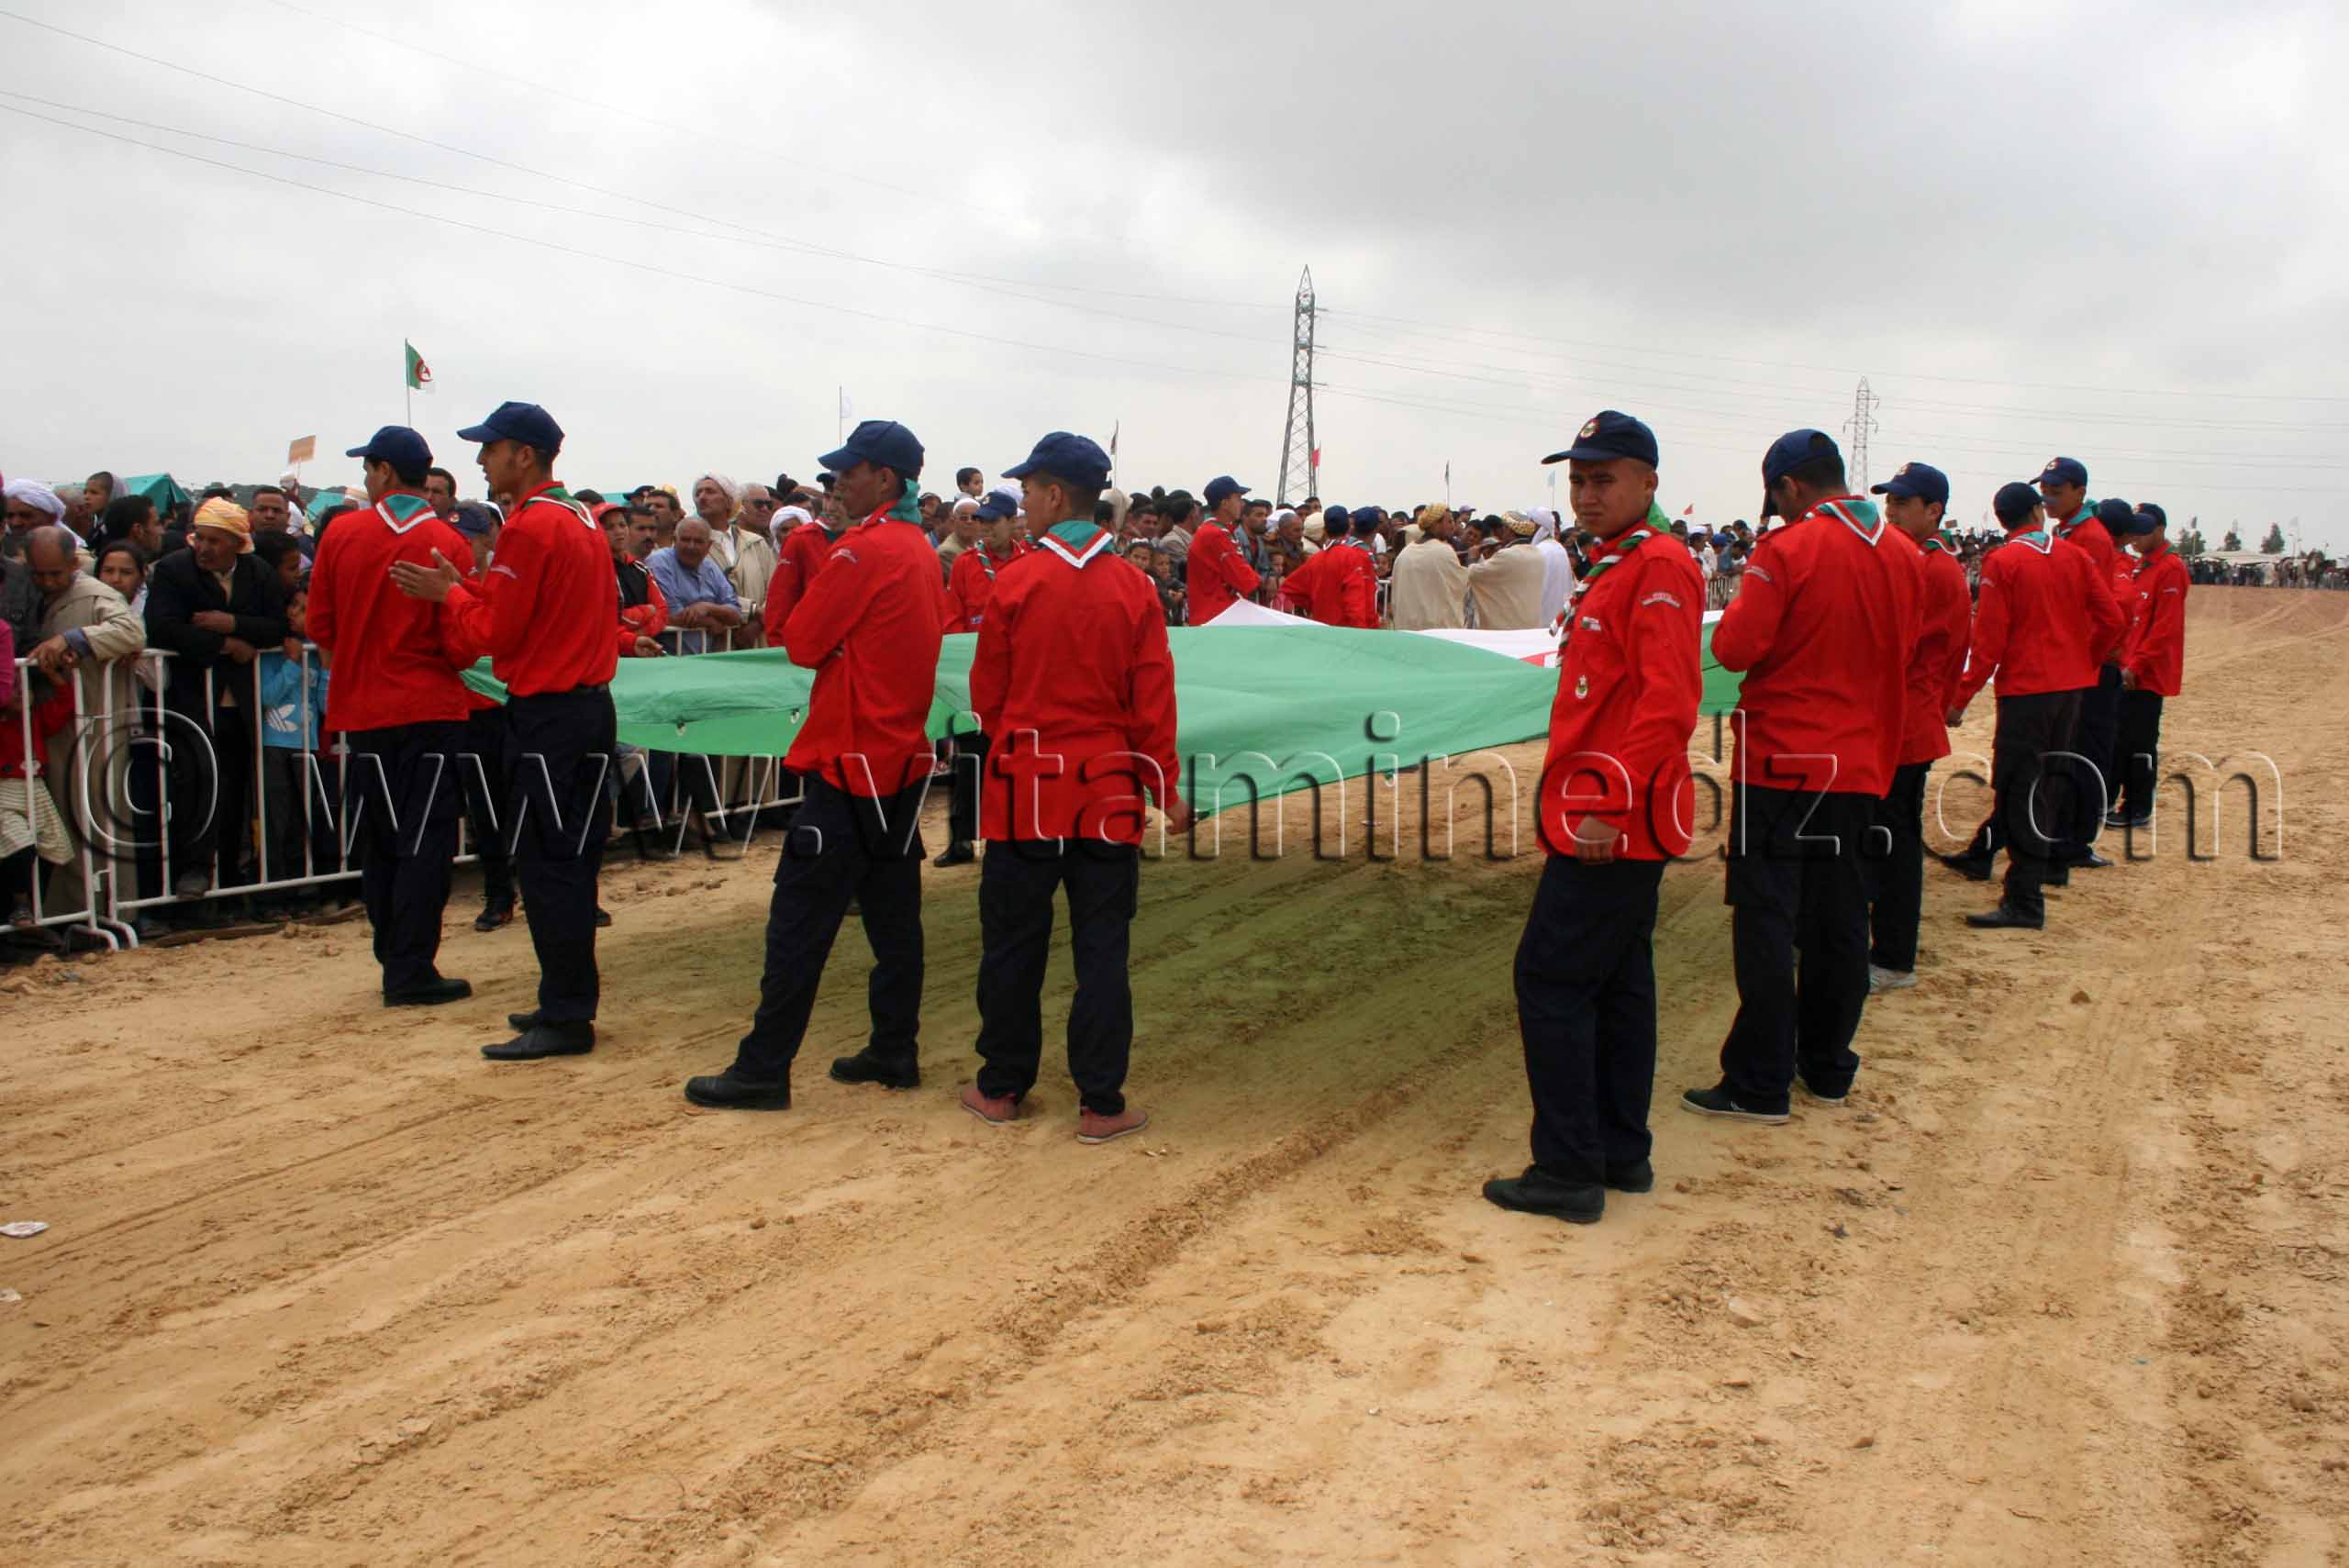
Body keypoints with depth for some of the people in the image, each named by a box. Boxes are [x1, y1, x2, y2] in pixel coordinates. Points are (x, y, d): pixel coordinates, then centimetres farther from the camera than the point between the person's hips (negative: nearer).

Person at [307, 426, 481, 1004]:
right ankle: (411, 972, 0)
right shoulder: (447, 545, -9)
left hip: (362, 709, 3)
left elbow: (320, 625, 3)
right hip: (430, 709, -3)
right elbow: (461, 644, -11)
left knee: (376, 844, 13)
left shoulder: (341, 534, -2)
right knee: (424, 842, 1)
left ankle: (395, 961, 21)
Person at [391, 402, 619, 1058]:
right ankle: (571, 999, 22)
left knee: (545, 865, -5)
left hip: (546, 718, -9)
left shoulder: (529, 526, -14)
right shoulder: (582, 518, 14)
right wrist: (465, 589, 14)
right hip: (588, 703, 9)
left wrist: (450, 593, 2)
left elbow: (496, 631, -14)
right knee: (569, 861, 14)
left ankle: (565, 1017, -1)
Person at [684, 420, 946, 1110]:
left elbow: (801, 642, -13)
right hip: (902, 753, 9)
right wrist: (846, 645, 6)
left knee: (801, 919, -3)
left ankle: (763, 1070, 1)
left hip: (850, 759, -9)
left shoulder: (862, 550, -16)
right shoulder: (921, 550, 10)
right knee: (893, 913, 13)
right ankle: (895, 1052, 19)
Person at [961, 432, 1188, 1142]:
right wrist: (1165, 788, 6)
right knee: (1101, 950, 5)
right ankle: (1100, 1104, 8)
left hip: (1026, 789, -1)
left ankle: (1002, 1089, 21)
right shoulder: (1133, 589, -3)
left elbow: (987, 694, 1)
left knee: (1013, 945, 10)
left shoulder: (1016, 582, -7)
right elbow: (1153, 701, -2)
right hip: (1109, 791, 1)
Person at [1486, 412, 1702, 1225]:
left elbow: (1667, 704, -24)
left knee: (1551, 980, -6)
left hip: (1610, 825, -10)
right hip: (1615, 820, 10)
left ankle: (1569, 1173, 1)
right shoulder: (1618, 568, 17)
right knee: (1619, 984, 15)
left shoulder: (1657, 569, -15)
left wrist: (1606, 806, -24)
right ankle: (1621, 1154, 24)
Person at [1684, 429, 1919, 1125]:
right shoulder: (1900, 555, 6)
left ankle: (1759, 1083, 2)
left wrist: (1737, 613, 3)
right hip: (1860, 763, 6)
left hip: (1782, 760, -6)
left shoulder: (1789, 550, -15)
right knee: (1837, 917, 14)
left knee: (1766, 920, -1)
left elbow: (1735, 648, -16)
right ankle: (1827, 1067, 24)